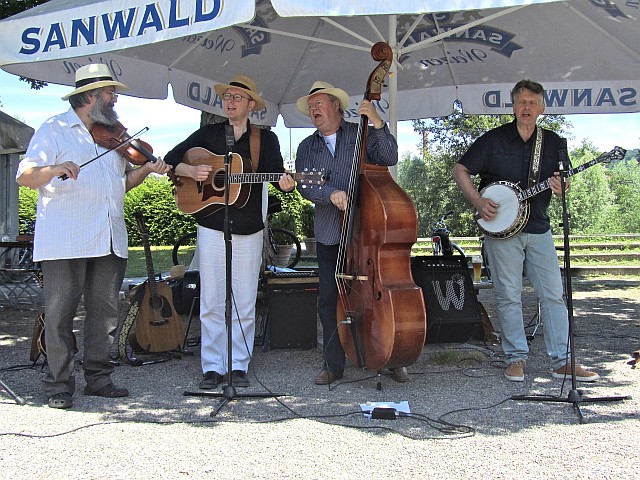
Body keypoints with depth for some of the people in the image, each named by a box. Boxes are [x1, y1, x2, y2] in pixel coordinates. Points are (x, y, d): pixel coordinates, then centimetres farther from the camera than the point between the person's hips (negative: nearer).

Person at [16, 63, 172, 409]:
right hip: (65, 240, -6)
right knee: (60, 313, -1)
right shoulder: (55, 130, 1)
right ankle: (58, 384, 9)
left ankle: (98, 377, 18)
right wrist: (54, 169, -26)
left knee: (105, 311, 8)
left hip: (109, 240, 6)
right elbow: (24, 176, -7)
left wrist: (146, 169, 5)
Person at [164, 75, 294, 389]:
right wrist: (192, 170, -11)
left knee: (244, 304, 3)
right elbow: (171, 159, 9)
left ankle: (238, 366, 13)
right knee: (211, 302, 2)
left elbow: (277, 173, -1)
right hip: (211, 227, 1)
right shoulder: (208, 134, 9)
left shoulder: (266, 139, 8)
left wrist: (286, 184, -25)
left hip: (249, 230, 0)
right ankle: (212, 367, 10)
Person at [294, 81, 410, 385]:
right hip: (329, 235, 3)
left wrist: (378, 125, -20)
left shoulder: (362, 134, 6)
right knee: (329, 300, 5)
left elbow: (389, 159, -10)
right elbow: (304, 186, -1)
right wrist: (330, 193, -20)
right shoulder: (307, 147, 13)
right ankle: (333, 366, 17)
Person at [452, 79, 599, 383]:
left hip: (538, 229, 3)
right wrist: (478, 202, -12)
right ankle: (516, 358, 12)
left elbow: (562, 182, 14)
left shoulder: (553, 142, 8)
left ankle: (562, 362, 9)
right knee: (508, 296, 1)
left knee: (554, 294, 1)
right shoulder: (494, 139, 0)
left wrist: (560, 188, -11)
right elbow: (460, 170, 1)